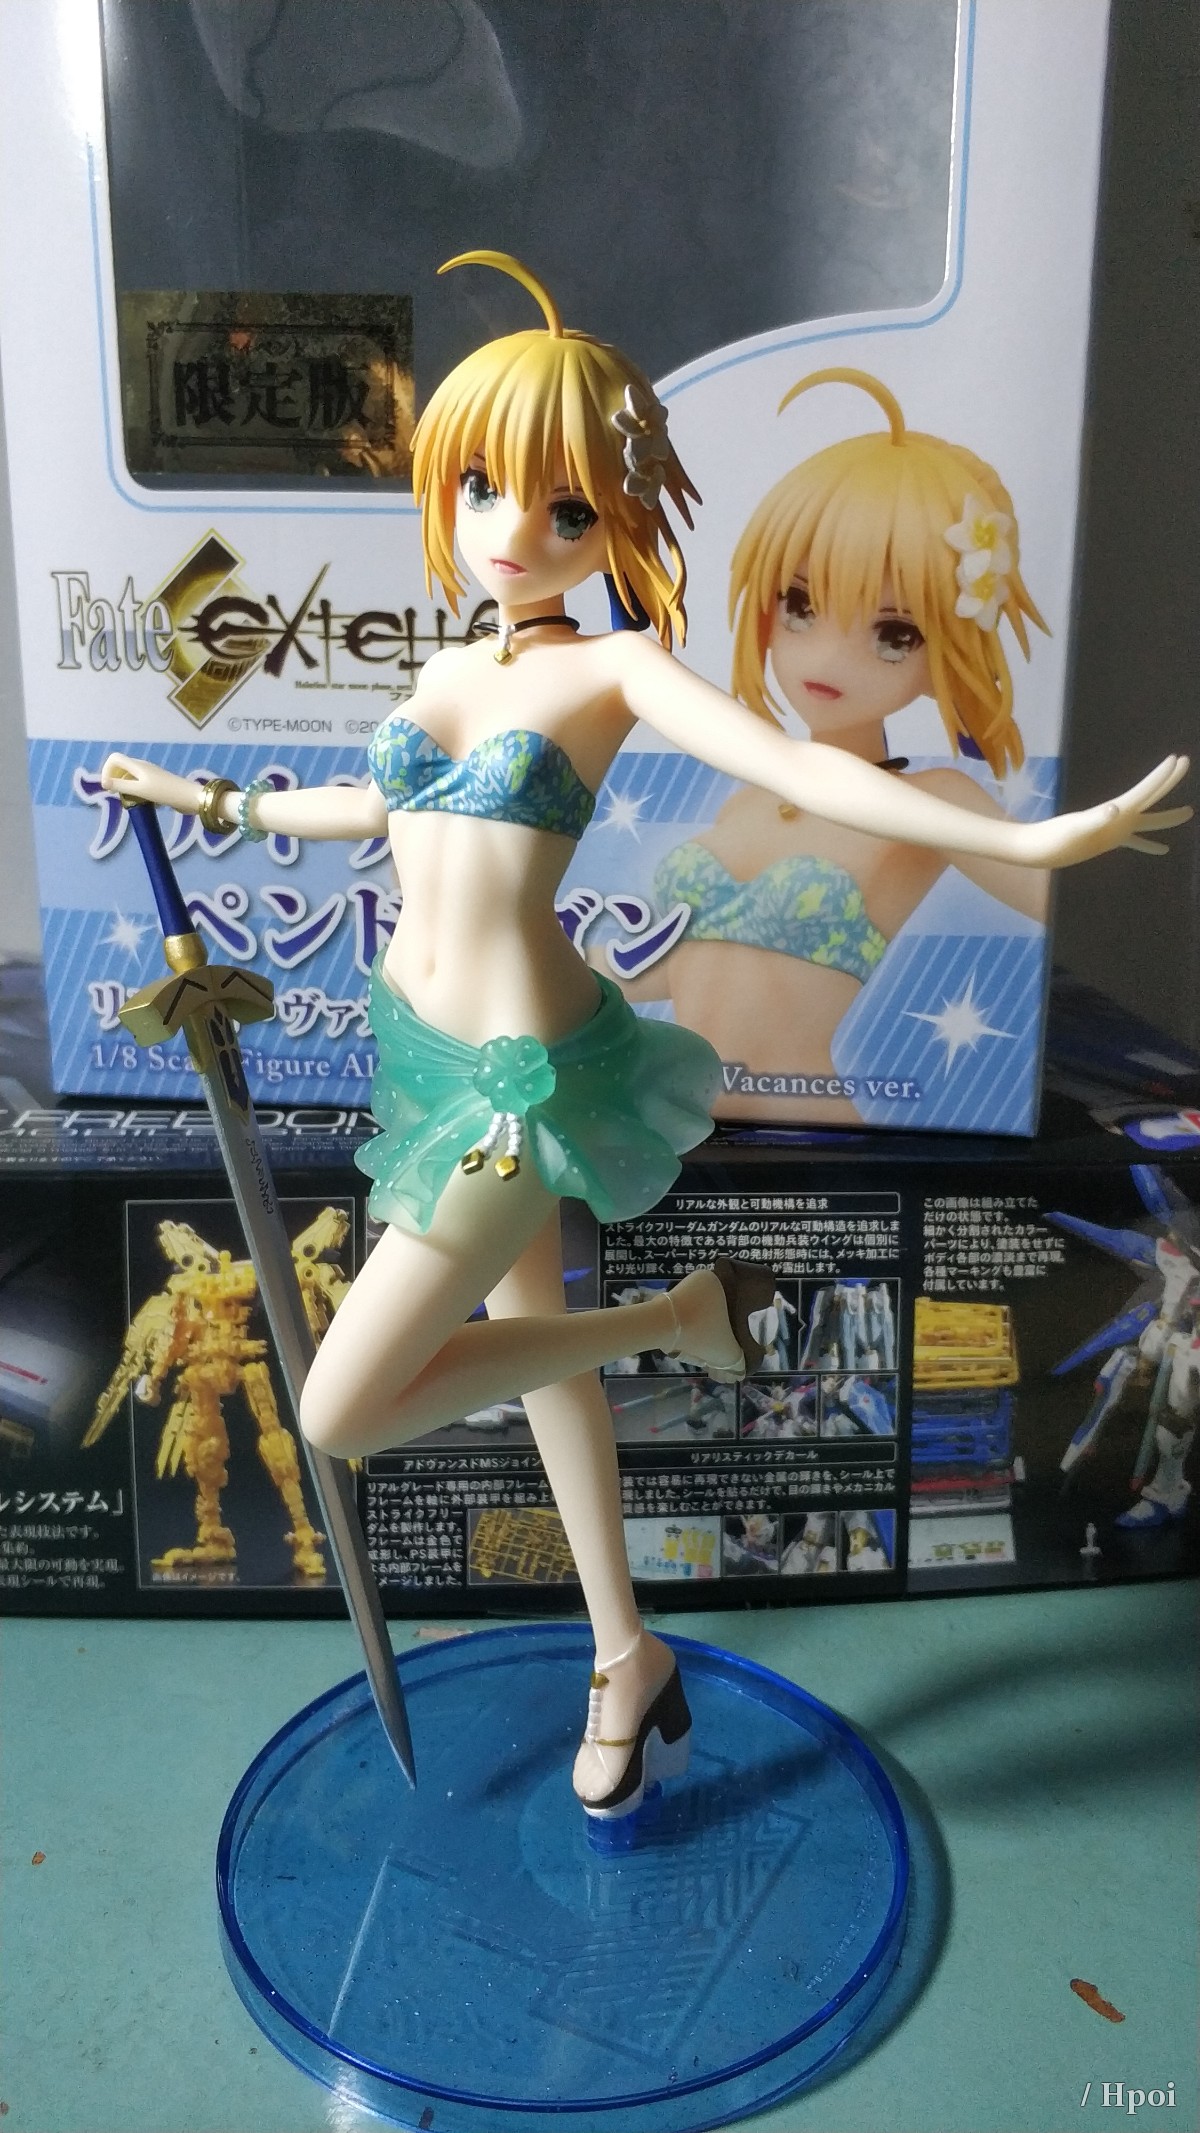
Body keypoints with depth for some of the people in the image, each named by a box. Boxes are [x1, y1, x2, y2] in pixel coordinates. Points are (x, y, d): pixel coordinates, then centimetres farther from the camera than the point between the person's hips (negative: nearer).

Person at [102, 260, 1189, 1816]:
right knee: (530, 1335, 17)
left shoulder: (612, 668, -10)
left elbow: (792, 766, -23)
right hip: (422, 1037, 8)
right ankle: (627, 1655, 36)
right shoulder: (443, 669, 9)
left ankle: (683, 1315, 4)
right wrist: (213, 802, 34)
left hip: (524, 1065, -7)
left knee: (342, 1413, -8)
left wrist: (1018, 836, -33)